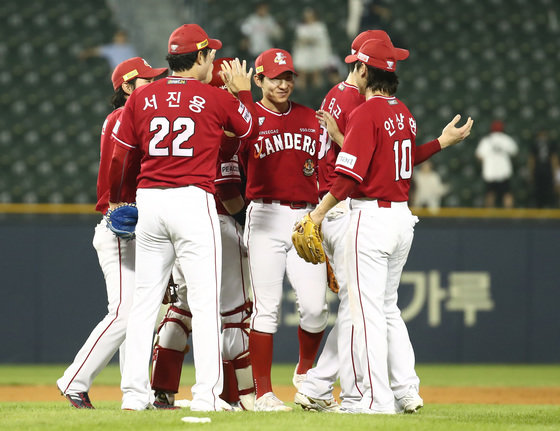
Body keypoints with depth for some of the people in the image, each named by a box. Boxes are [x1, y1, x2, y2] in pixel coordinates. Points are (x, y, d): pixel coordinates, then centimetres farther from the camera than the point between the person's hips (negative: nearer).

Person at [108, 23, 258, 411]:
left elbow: (119, 156, 10)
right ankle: (207, 394, -8)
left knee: (145, 300, 9)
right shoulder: (216, 98, -2)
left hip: (148, 202, 4)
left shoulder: (142, 98, 7)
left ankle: (134, 393, 8)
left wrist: (115, 201, 24)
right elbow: (250, 129, 15)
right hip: (194, 201, -4)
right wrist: (244, 92, 30)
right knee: (205, 300, -3)